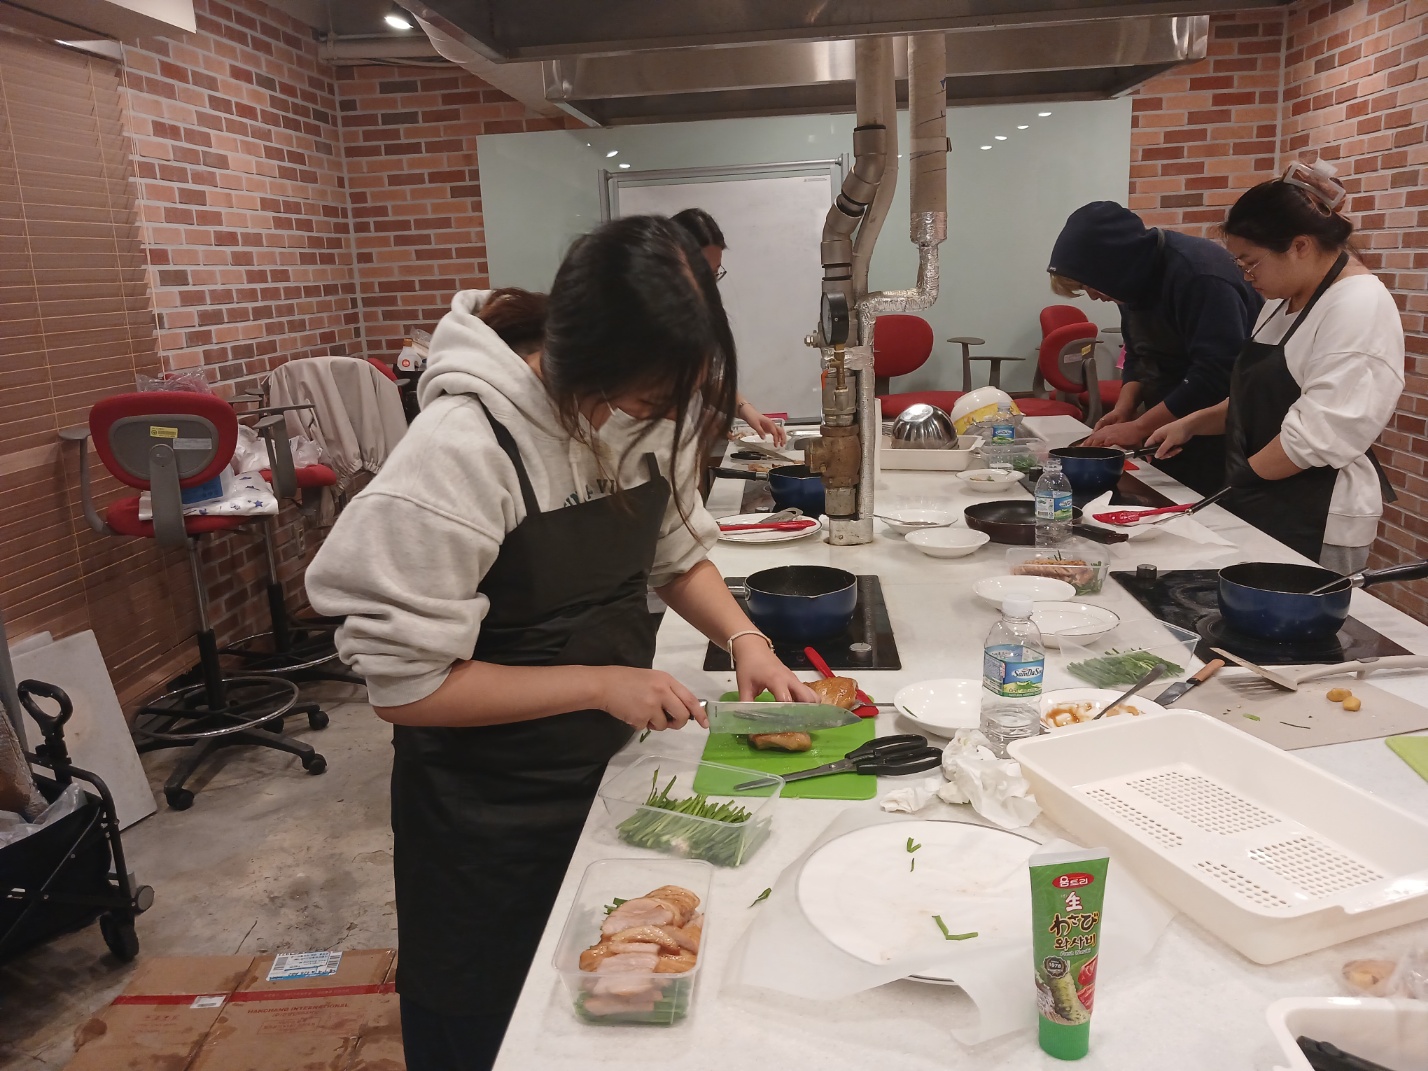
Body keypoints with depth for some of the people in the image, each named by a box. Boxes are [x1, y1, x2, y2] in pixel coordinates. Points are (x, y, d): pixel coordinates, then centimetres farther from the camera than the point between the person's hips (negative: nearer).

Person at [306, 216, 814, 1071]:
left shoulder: (650, 409, -9)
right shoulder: (462, 451, -28)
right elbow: (405, 683, -23)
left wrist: (742, 636, -9)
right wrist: (600, 684, -25)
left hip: (606, 769, 6)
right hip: (491, 812, -5)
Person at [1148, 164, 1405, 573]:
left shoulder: (1360, 308, -16)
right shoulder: (1286, 302, 13)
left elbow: (1320, 434, -22)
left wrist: (1240, 478, -12)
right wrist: (1192, 424, 8)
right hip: (1262, 507, 8)